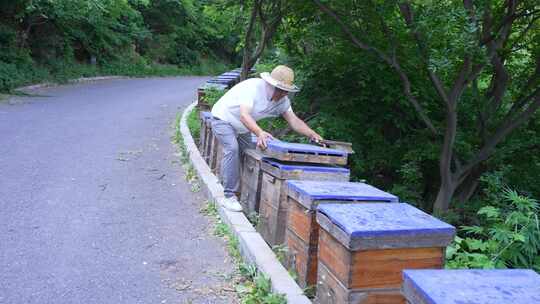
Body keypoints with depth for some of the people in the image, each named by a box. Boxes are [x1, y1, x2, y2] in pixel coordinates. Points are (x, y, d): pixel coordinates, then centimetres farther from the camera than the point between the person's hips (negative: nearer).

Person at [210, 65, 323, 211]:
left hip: (242, 127, 8)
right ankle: (229, 196, -20)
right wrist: (259, 132, -60)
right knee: (232, 150, -24)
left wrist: (312, 134, -26)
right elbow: (244, 115, -44)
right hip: (223, 119, -8)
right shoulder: (253, 87, -34)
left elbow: (294, 120, -11)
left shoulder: (282, 100, -11)